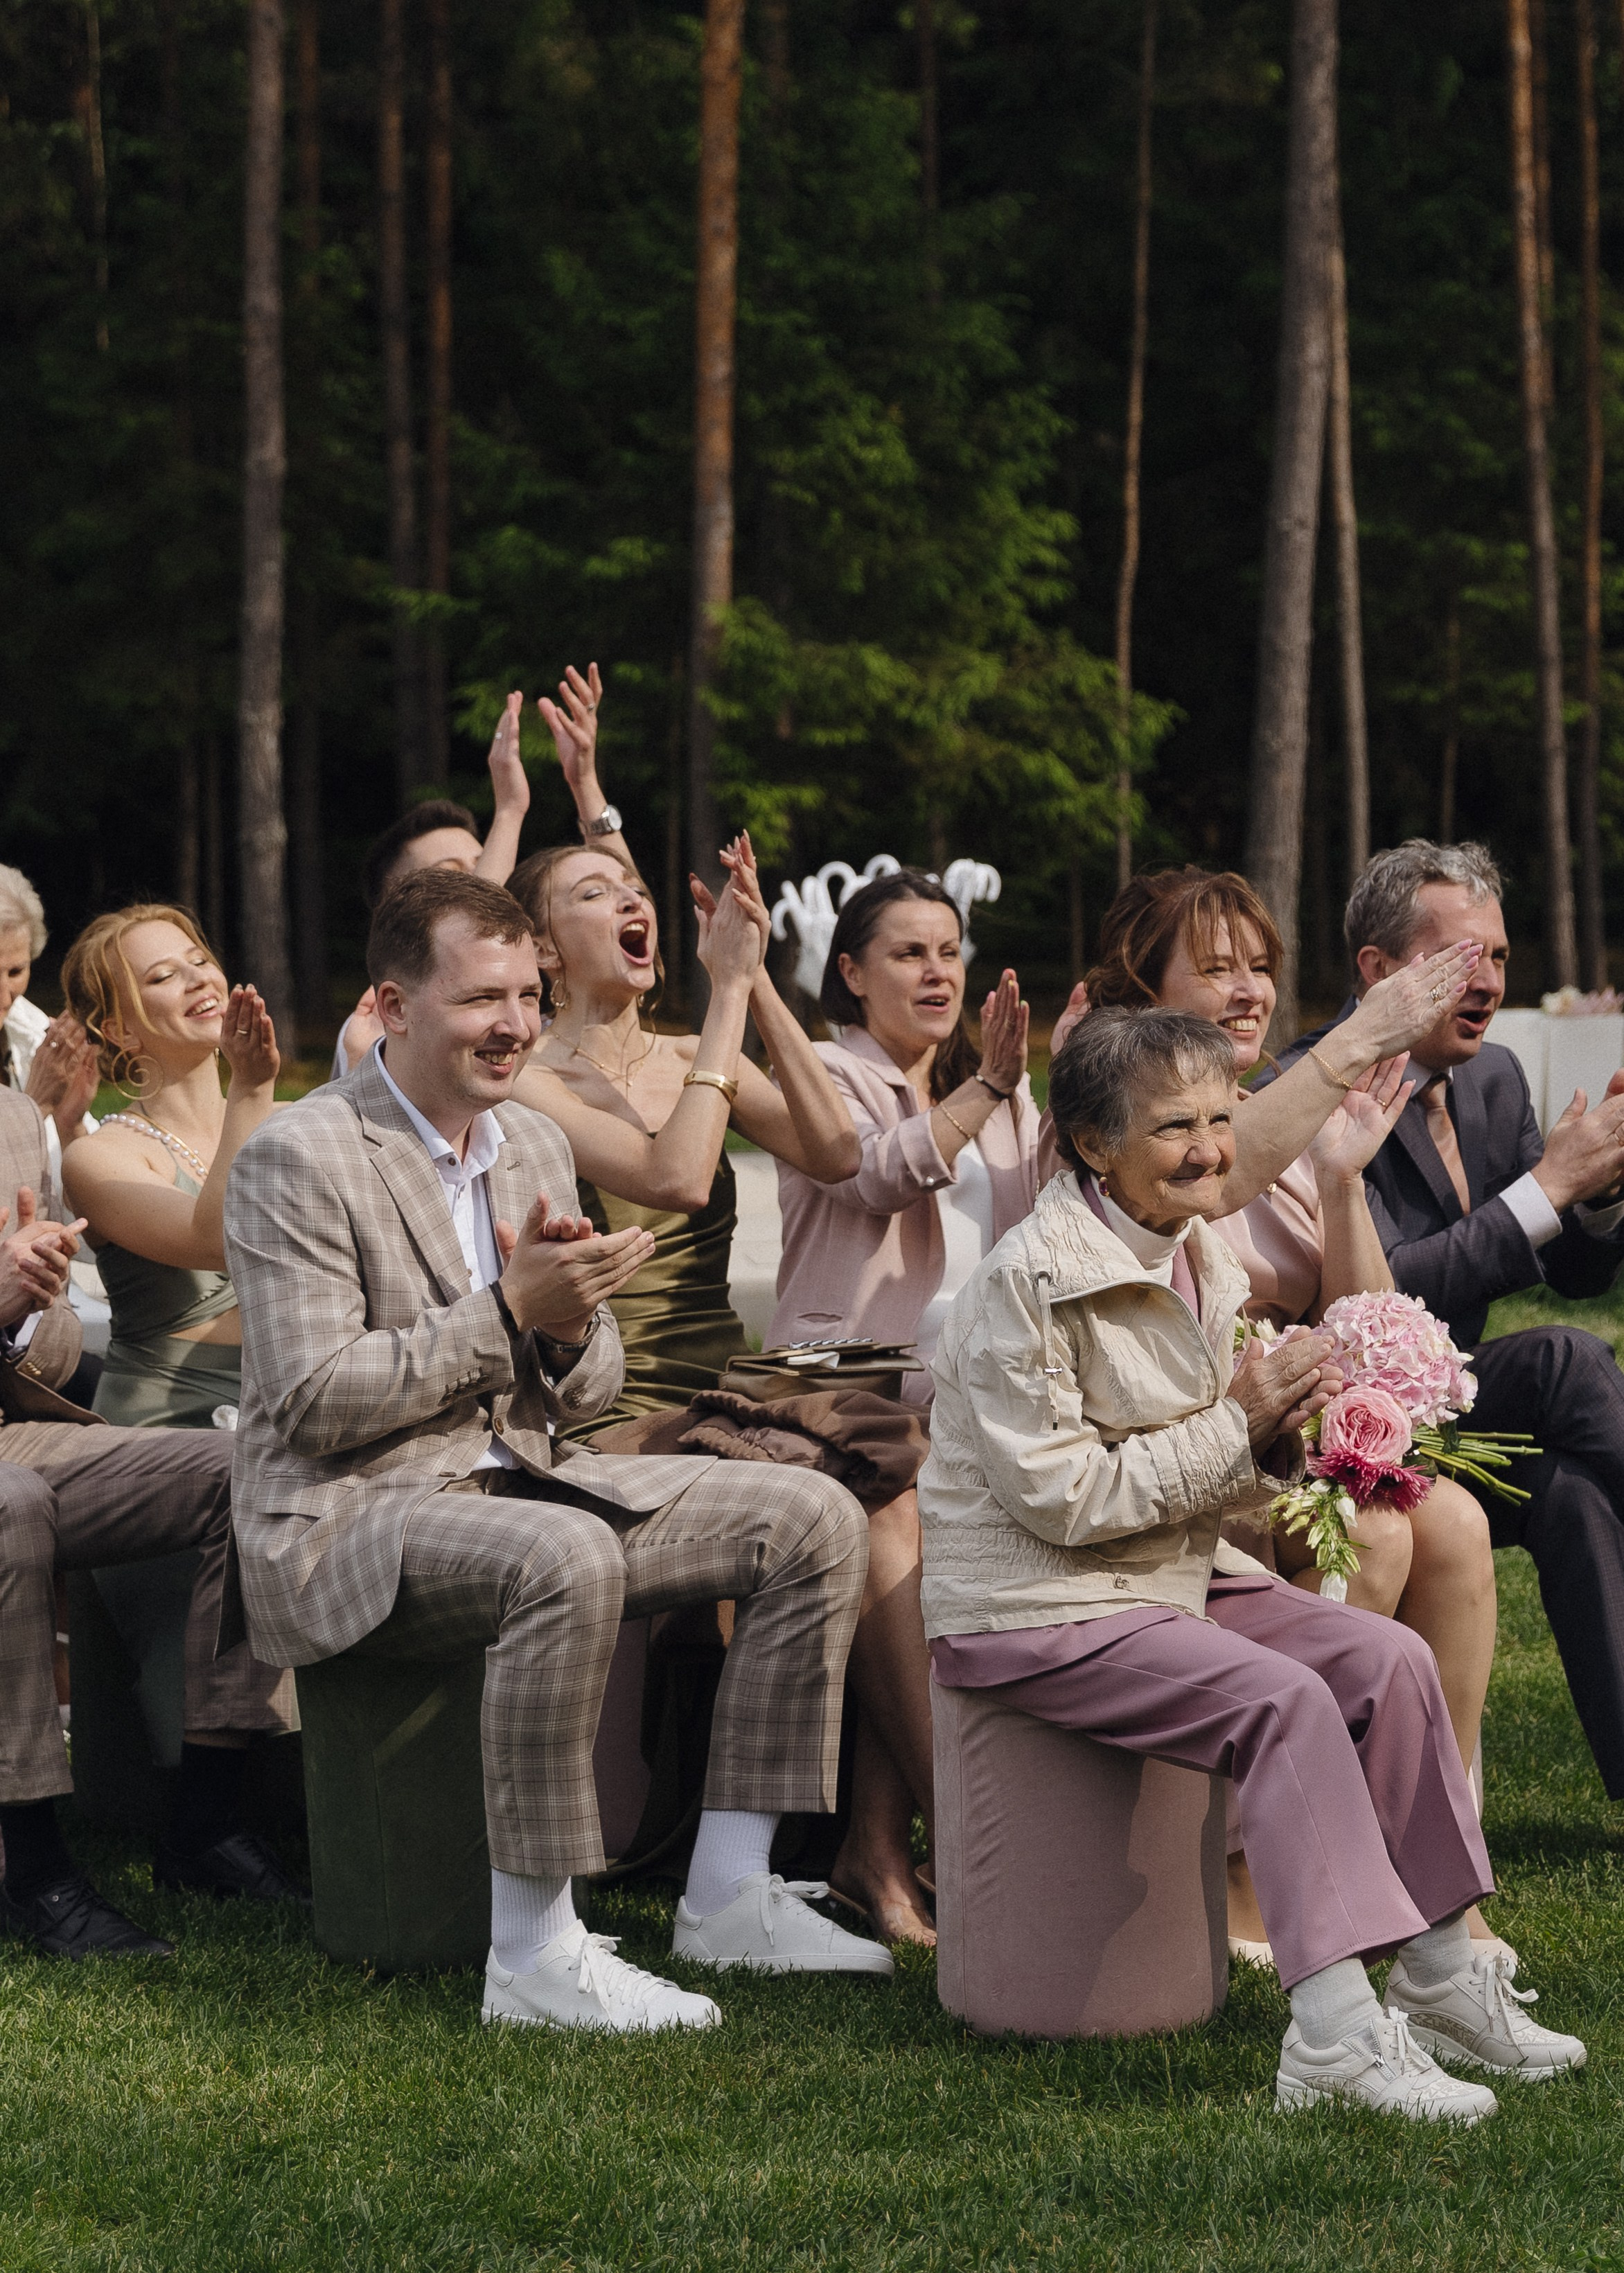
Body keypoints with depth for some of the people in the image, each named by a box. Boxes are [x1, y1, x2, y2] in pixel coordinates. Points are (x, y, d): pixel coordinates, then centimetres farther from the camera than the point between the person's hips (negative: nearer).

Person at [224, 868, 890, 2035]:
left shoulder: (537, 1146, 12)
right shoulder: (299, 1159, -12)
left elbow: (587, 1393, 14)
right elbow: (311, 1403, -19)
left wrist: (572, 1330, -11)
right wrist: (510, 1311, -21)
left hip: (518, 1479, 8)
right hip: (346, 1518, -8)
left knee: (814, 1519, -3)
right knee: (568, 1559, -38)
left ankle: (729, 1894, -1)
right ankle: (533, 1954, -30)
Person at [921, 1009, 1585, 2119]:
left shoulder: (1203, 1259, 8)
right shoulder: (1032, 1281, -18)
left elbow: (1212, 1477, 13)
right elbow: (1060, 1496, -22)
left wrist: (1276, 1436, -10)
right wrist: (1234, 1424, -20)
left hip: (1172, 1573, 9)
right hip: (1032, 1610, -9)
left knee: (1391, 1659, -6)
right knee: (1282, 1699, -27)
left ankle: (1445, 1974, 1)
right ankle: (1335, 2034, -30)